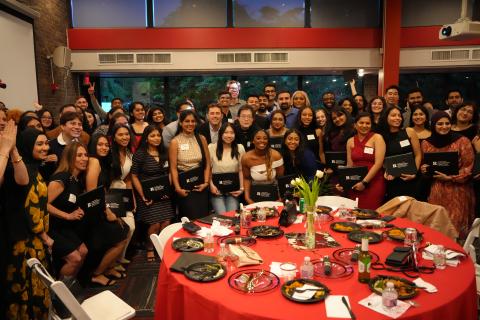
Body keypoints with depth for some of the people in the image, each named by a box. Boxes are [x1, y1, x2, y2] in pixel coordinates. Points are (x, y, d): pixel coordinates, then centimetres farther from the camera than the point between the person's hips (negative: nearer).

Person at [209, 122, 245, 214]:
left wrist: (242, 188, -1)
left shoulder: (240, 148, 3)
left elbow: (241, 170, 5)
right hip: (217, 189, -1)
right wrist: (211, 185, -8)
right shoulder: (211, 147, -2)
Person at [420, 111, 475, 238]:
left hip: (457, 192, -2)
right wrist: (423, 169, -3)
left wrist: (450, 178, -14)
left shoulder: (462, 141, -5)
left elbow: (469, 167, -4)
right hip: (435, 191, 3)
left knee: (456, 225, 0)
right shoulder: (426, 143, 6)